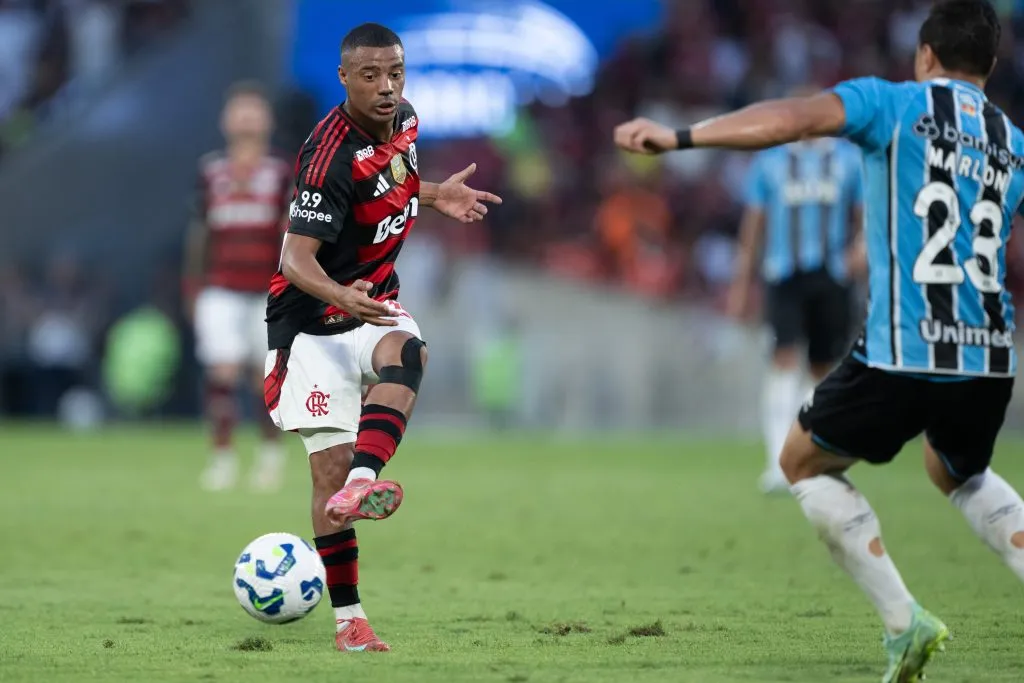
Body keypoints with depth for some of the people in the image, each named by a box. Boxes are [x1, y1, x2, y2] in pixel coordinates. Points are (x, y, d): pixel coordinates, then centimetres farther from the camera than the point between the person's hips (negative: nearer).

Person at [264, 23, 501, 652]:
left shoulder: (403, 120, 1)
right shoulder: (332, 154, -23)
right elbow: (298, 259, -29)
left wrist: (436, 194, 15)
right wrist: (342, 298, -47)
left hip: (374, 303, 5)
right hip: (313, 322, -5)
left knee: (407, 352, -33)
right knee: (330, 466, -9)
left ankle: (362, 483, -50)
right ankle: (348, 618, 1)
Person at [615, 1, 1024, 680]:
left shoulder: (893, 103, 2)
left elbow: (792, 119, -14)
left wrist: (679, 136, -17)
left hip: (902, 355, -5)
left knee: (806, 463, 18)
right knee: (960, 473, 34)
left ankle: (904, 623, 5)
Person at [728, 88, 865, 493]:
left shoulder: (850, 159, 9)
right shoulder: (768, 162, 7)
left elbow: (865, 215, 10)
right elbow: (753, 223, 9)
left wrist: (859, 247, -12)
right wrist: (741, 283, 6)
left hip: (832, 276, 2)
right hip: (784, 274, -2)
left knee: (826, 369, 6)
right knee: (785, 359, -16)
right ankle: (779, 463, -22)